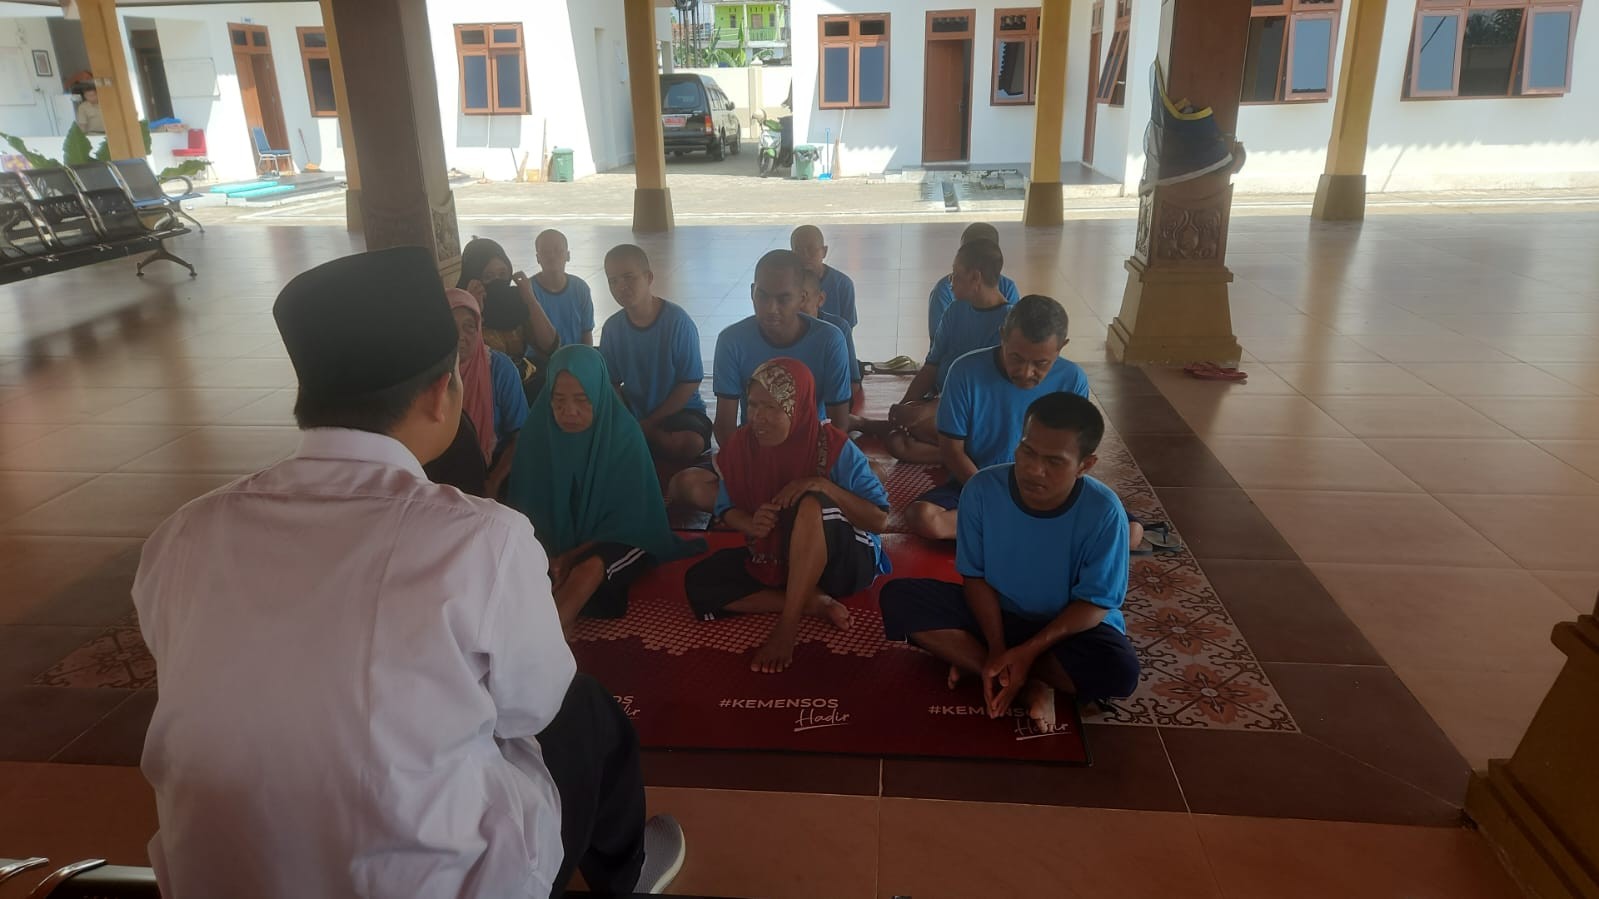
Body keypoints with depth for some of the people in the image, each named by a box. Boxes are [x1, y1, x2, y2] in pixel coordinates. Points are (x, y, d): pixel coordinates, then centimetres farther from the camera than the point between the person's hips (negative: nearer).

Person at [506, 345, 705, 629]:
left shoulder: (624, 434, -16)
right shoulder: (538, 431, -8)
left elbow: (627, 519, -12)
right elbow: (525, 508, -1)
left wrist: (571, 557, -20)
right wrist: (548, 557, -17)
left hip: (618, 540, -4)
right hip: (554, 543, 4)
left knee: (588, 570, -35)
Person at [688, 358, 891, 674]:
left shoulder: (834, 447, -19)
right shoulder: (739, 446, -9)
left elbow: (880, 520, -17)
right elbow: (727, 510, 3)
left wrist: (826, 487, -32)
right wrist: (750, 524, -21)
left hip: (842, 562, -5)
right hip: (773, 559, 5)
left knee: (810, 503, -36)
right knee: (699, 583, -15)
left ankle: (788, 625, -30)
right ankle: (818, 605, -17)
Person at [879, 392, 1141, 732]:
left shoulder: (1103, 512, -23)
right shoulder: (982, 489, -20)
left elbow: (1095, 603, -16)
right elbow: (975, 576, -9)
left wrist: (1028, 650, -27)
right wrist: (996, 648, -22)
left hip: (1068, 626, -2)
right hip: (994, 612, 2)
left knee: (1119, 671, -33)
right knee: (898, 597, -20)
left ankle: (975, 661, -15)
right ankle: (1032, 685, -19)